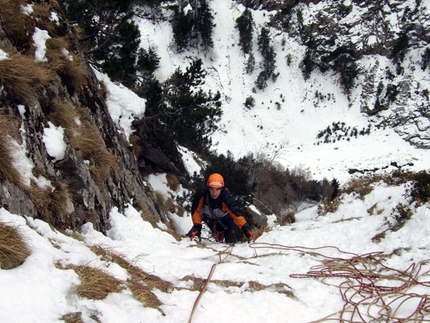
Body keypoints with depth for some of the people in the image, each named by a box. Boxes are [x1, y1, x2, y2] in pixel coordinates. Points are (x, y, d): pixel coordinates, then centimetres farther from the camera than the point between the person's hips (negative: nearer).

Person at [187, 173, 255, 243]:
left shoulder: (226, 197, -41)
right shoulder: (201, 194, -37)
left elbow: (236, 213, -49)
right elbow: (196, 211, -25)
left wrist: (246, 228, -61)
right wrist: (197, 226, -35)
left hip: (224, 218, -1)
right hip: (209, 217, 2)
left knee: (230, 240, -9)